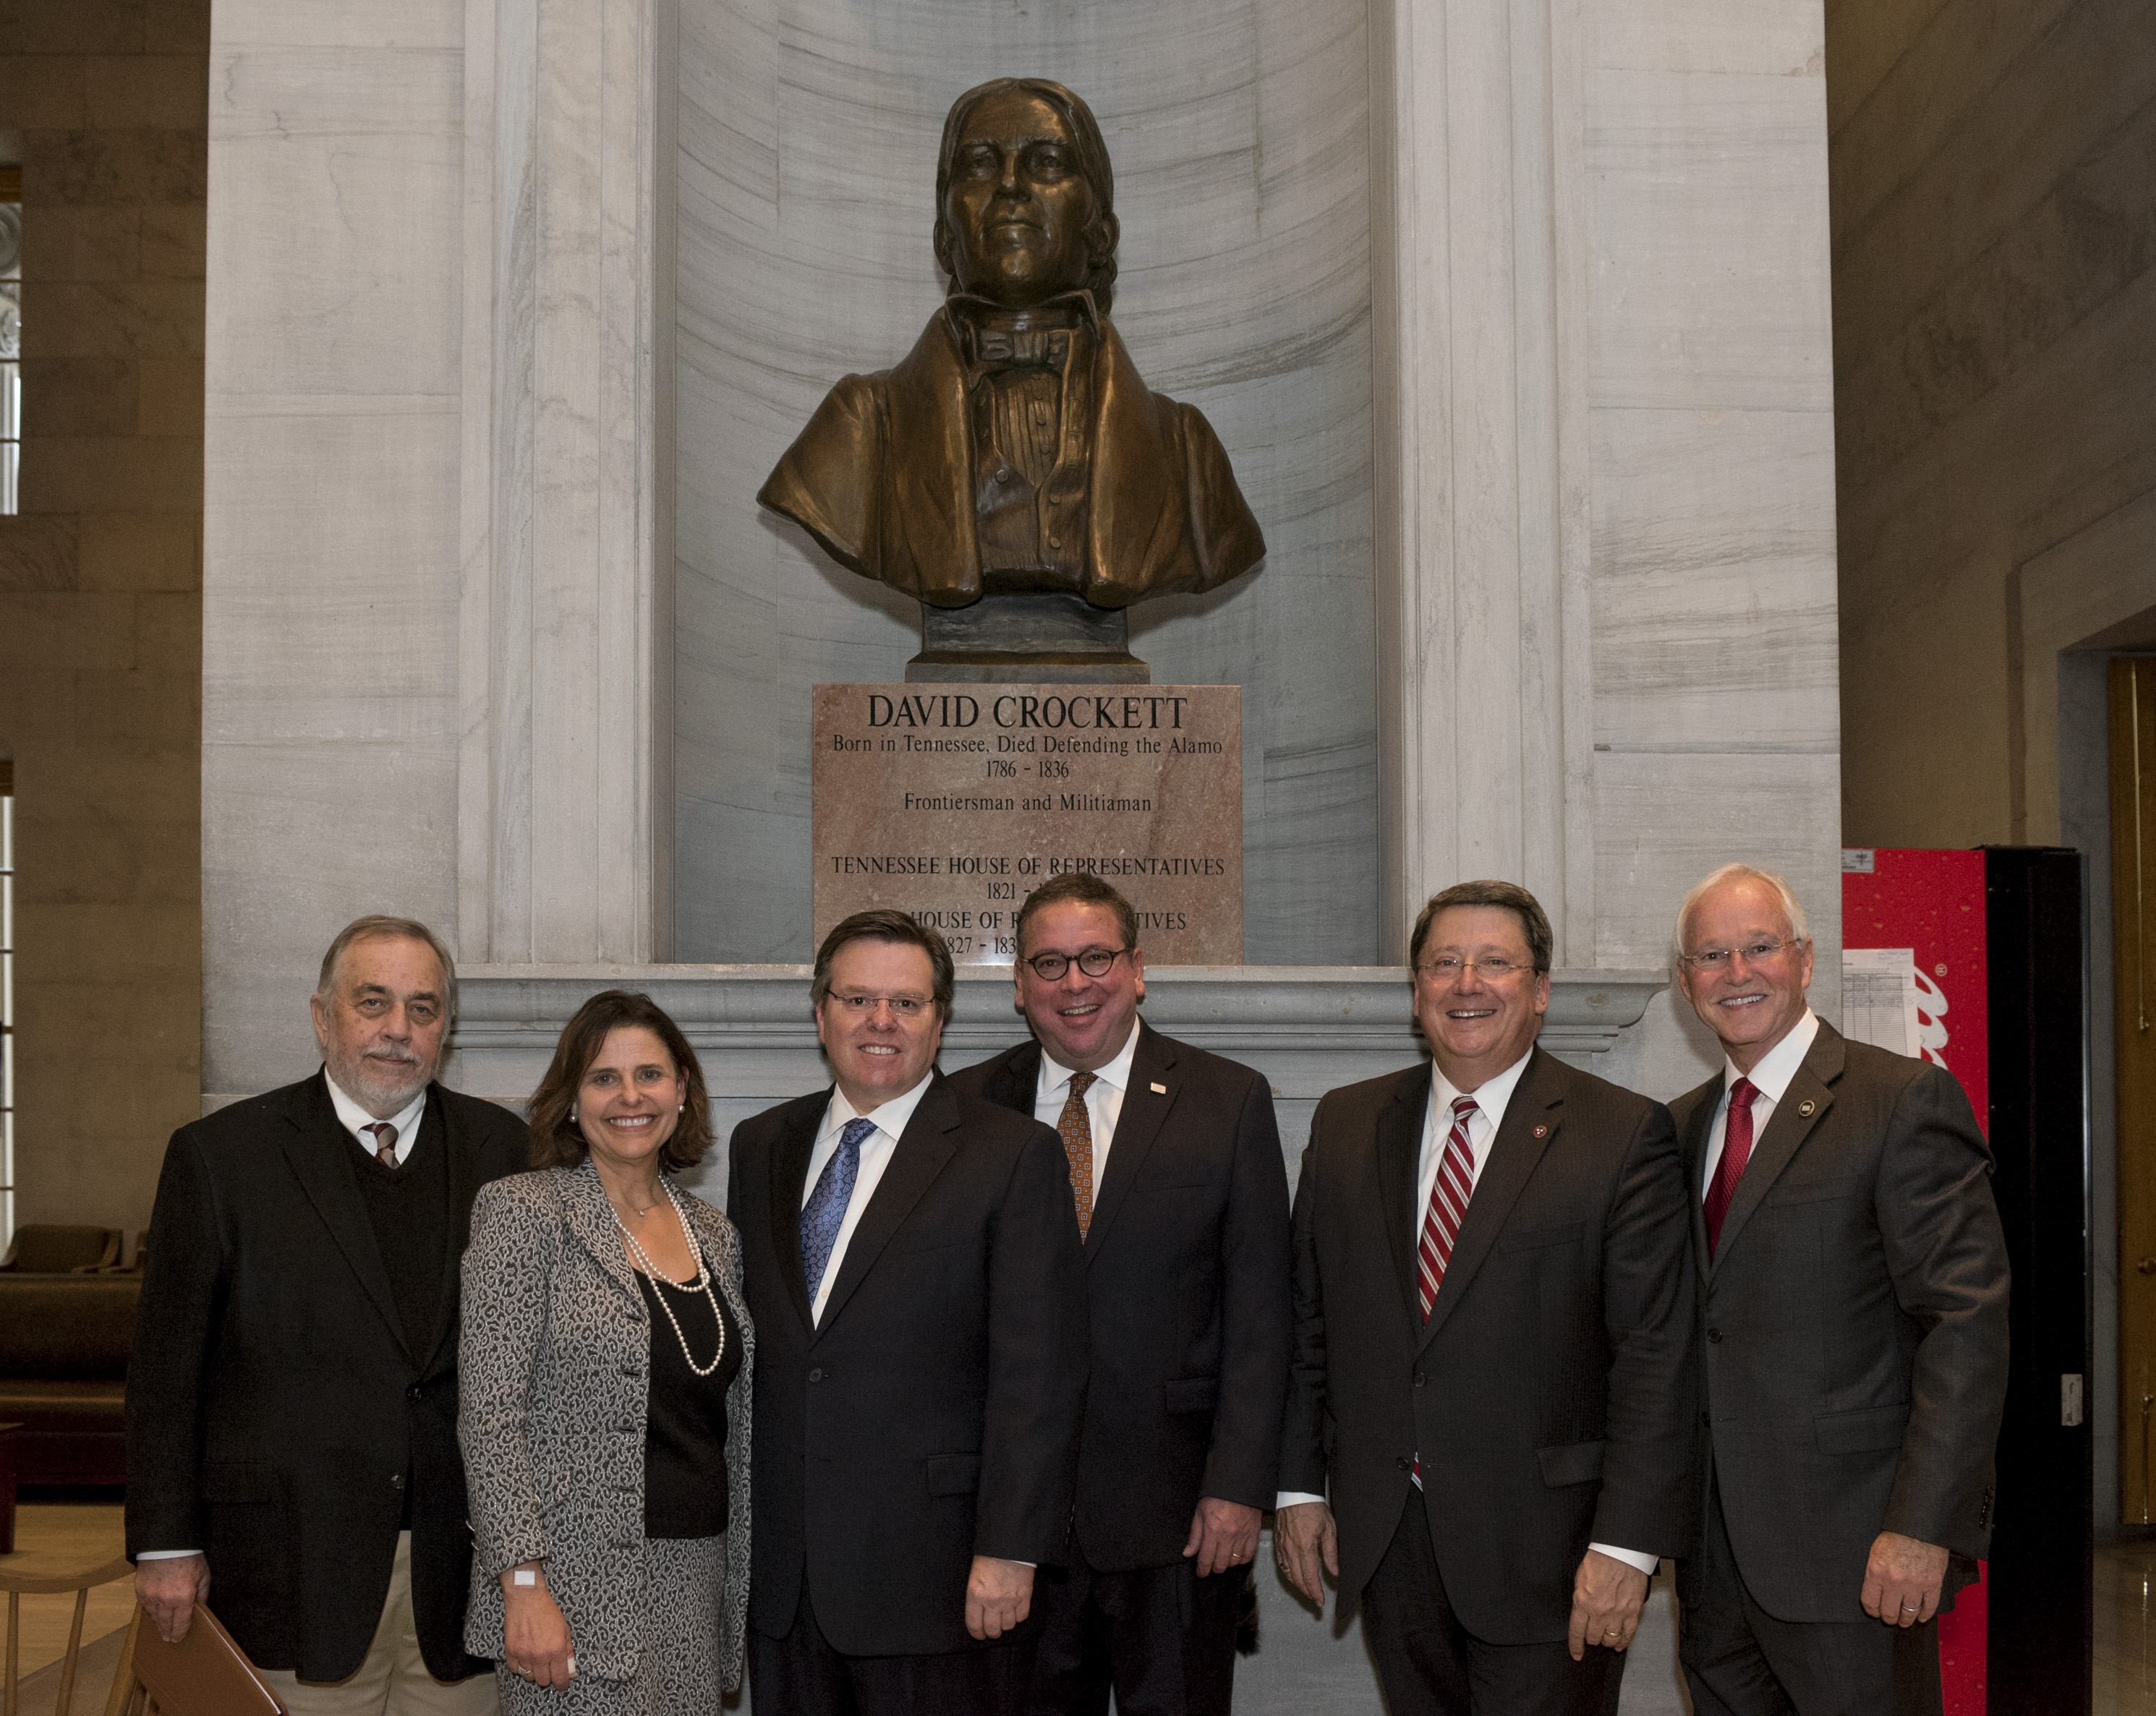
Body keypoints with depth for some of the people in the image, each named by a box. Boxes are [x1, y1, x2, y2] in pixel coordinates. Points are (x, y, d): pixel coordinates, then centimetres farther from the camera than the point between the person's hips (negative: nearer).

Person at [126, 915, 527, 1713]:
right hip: (295, 1567, -2)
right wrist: (166, 1544, -2)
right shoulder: (220, 1154, 1)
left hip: (460, 1564, 2)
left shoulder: (499, 1146, 7)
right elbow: (167, 1368, 1)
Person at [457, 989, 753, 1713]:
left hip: (694, 1579, 6)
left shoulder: (712, 1232, 12)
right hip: (577, 1582, -5)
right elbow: (491, 1415, -11)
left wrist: (737, 1588, 13)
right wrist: (525, 1586, -17)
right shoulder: (523, 1211, -6)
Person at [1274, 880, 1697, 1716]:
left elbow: (1656, 1355, -11)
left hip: (1542, 1547, -4)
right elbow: (1308, 1320, 12)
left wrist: (1627, 1543, -16)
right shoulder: (1345, 1124, 9)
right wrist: (1299, 1486, 8)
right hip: (1384, 1540, 4)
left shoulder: (1624, 1136, -6)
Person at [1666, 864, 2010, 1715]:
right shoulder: (1684, 1126, 14)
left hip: (1850, 1549, -6)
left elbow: (1969, 1319, -14)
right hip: (1715, 1548, 6)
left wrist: (1924, 1526, -19)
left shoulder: (1905, 1100, -7)